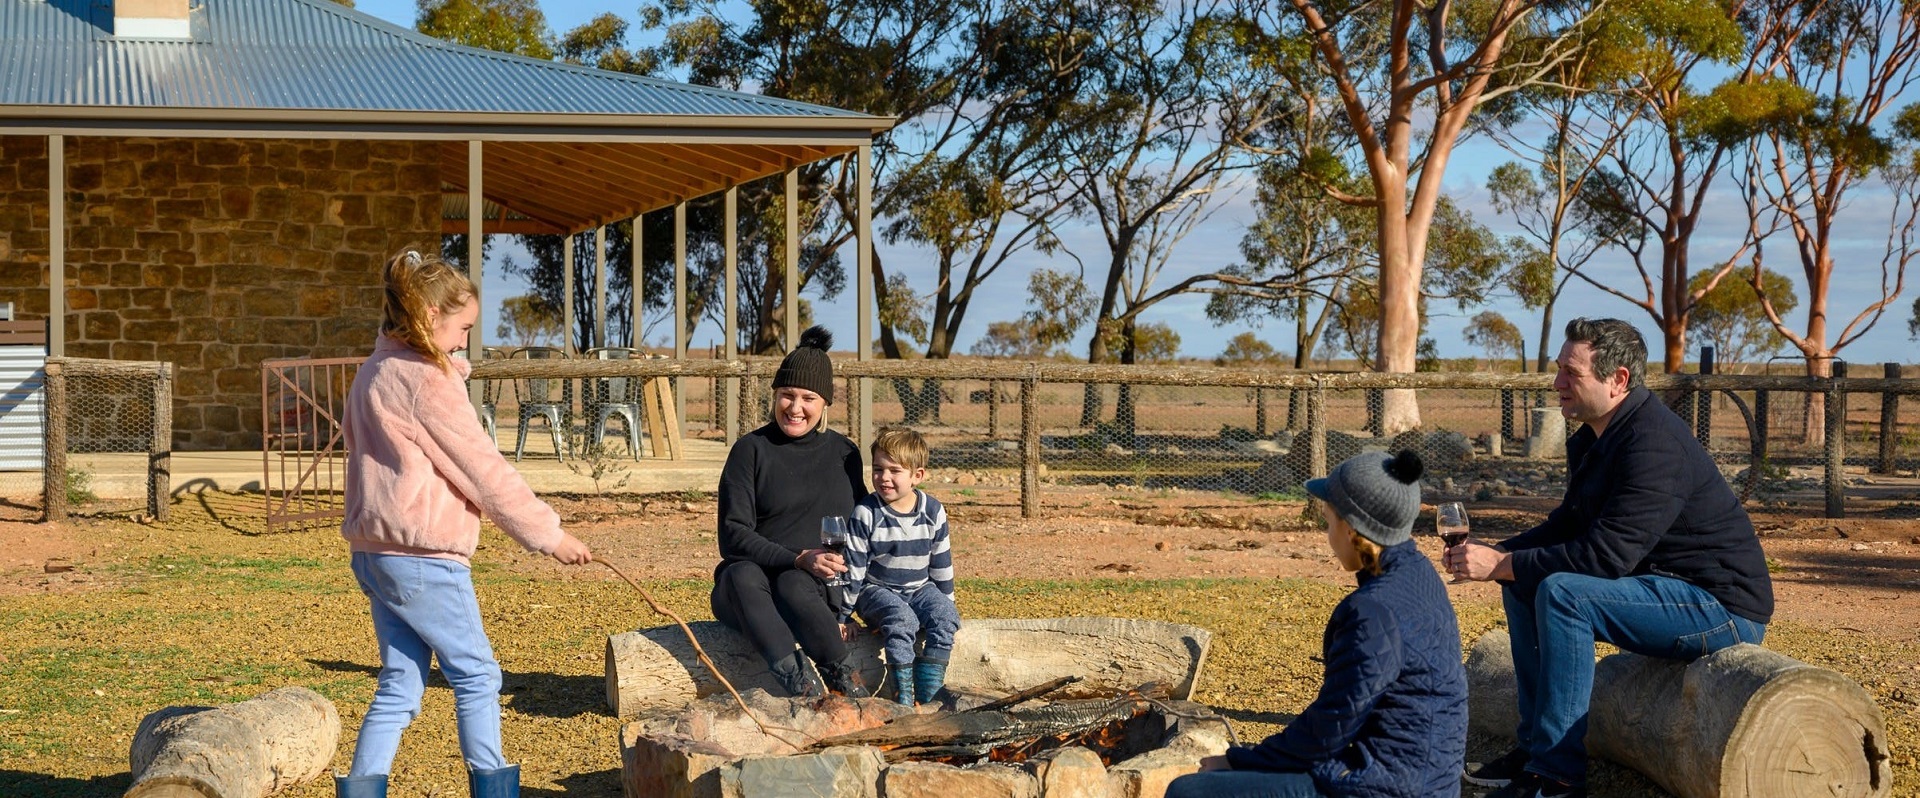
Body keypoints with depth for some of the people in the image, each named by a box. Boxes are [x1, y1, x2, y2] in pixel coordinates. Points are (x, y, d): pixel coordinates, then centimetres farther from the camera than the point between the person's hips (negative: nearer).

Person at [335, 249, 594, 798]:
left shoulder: (374, 374, 13)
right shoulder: (428, 382, -15)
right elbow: (486, 472, -14)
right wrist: (549, 535, -6)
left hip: (374, 553, 9)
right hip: (423, 558, -9)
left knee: (400, 684, 11)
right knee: (476, 674, 4)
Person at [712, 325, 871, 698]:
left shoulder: (843, 453, 12)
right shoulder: (751, 449, 1)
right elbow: (734, 536, -7)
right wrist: (799, 559, -22)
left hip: (819, 587, 1)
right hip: (752, 581, -1)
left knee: (793, 586, -35)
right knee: (743, 575, -38)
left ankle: (846, 681, -31)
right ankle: (801, 686, -47)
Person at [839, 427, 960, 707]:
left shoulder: (933, 512, -1)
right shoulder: (866, 513, -11)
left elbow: (942, 566, 9)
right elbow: (854, 566, -7)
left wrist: (945, 606, 11)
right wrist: (844, 615, -4)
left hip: (919, 588, 4)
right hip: (876, 589, -3)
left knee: (945, 616, -25)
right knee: (901, 620, -33)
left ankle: (928, 692, -20)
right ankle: (902, 695, -29)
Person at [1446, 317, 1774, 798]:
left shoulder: (1655, 445, -23)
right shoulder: (1591, 442, 8)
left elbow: (1607, 554, -28)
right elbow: (1567, 525, 15)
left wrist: (1501, 564, -23)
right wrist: (1497, 553, -2)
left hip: (1724, 610, -11)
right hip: (1669, 588, 11)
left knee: (1563, 593, -27)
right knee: (1523, 580, 9)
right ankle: (1535, 744, 10)